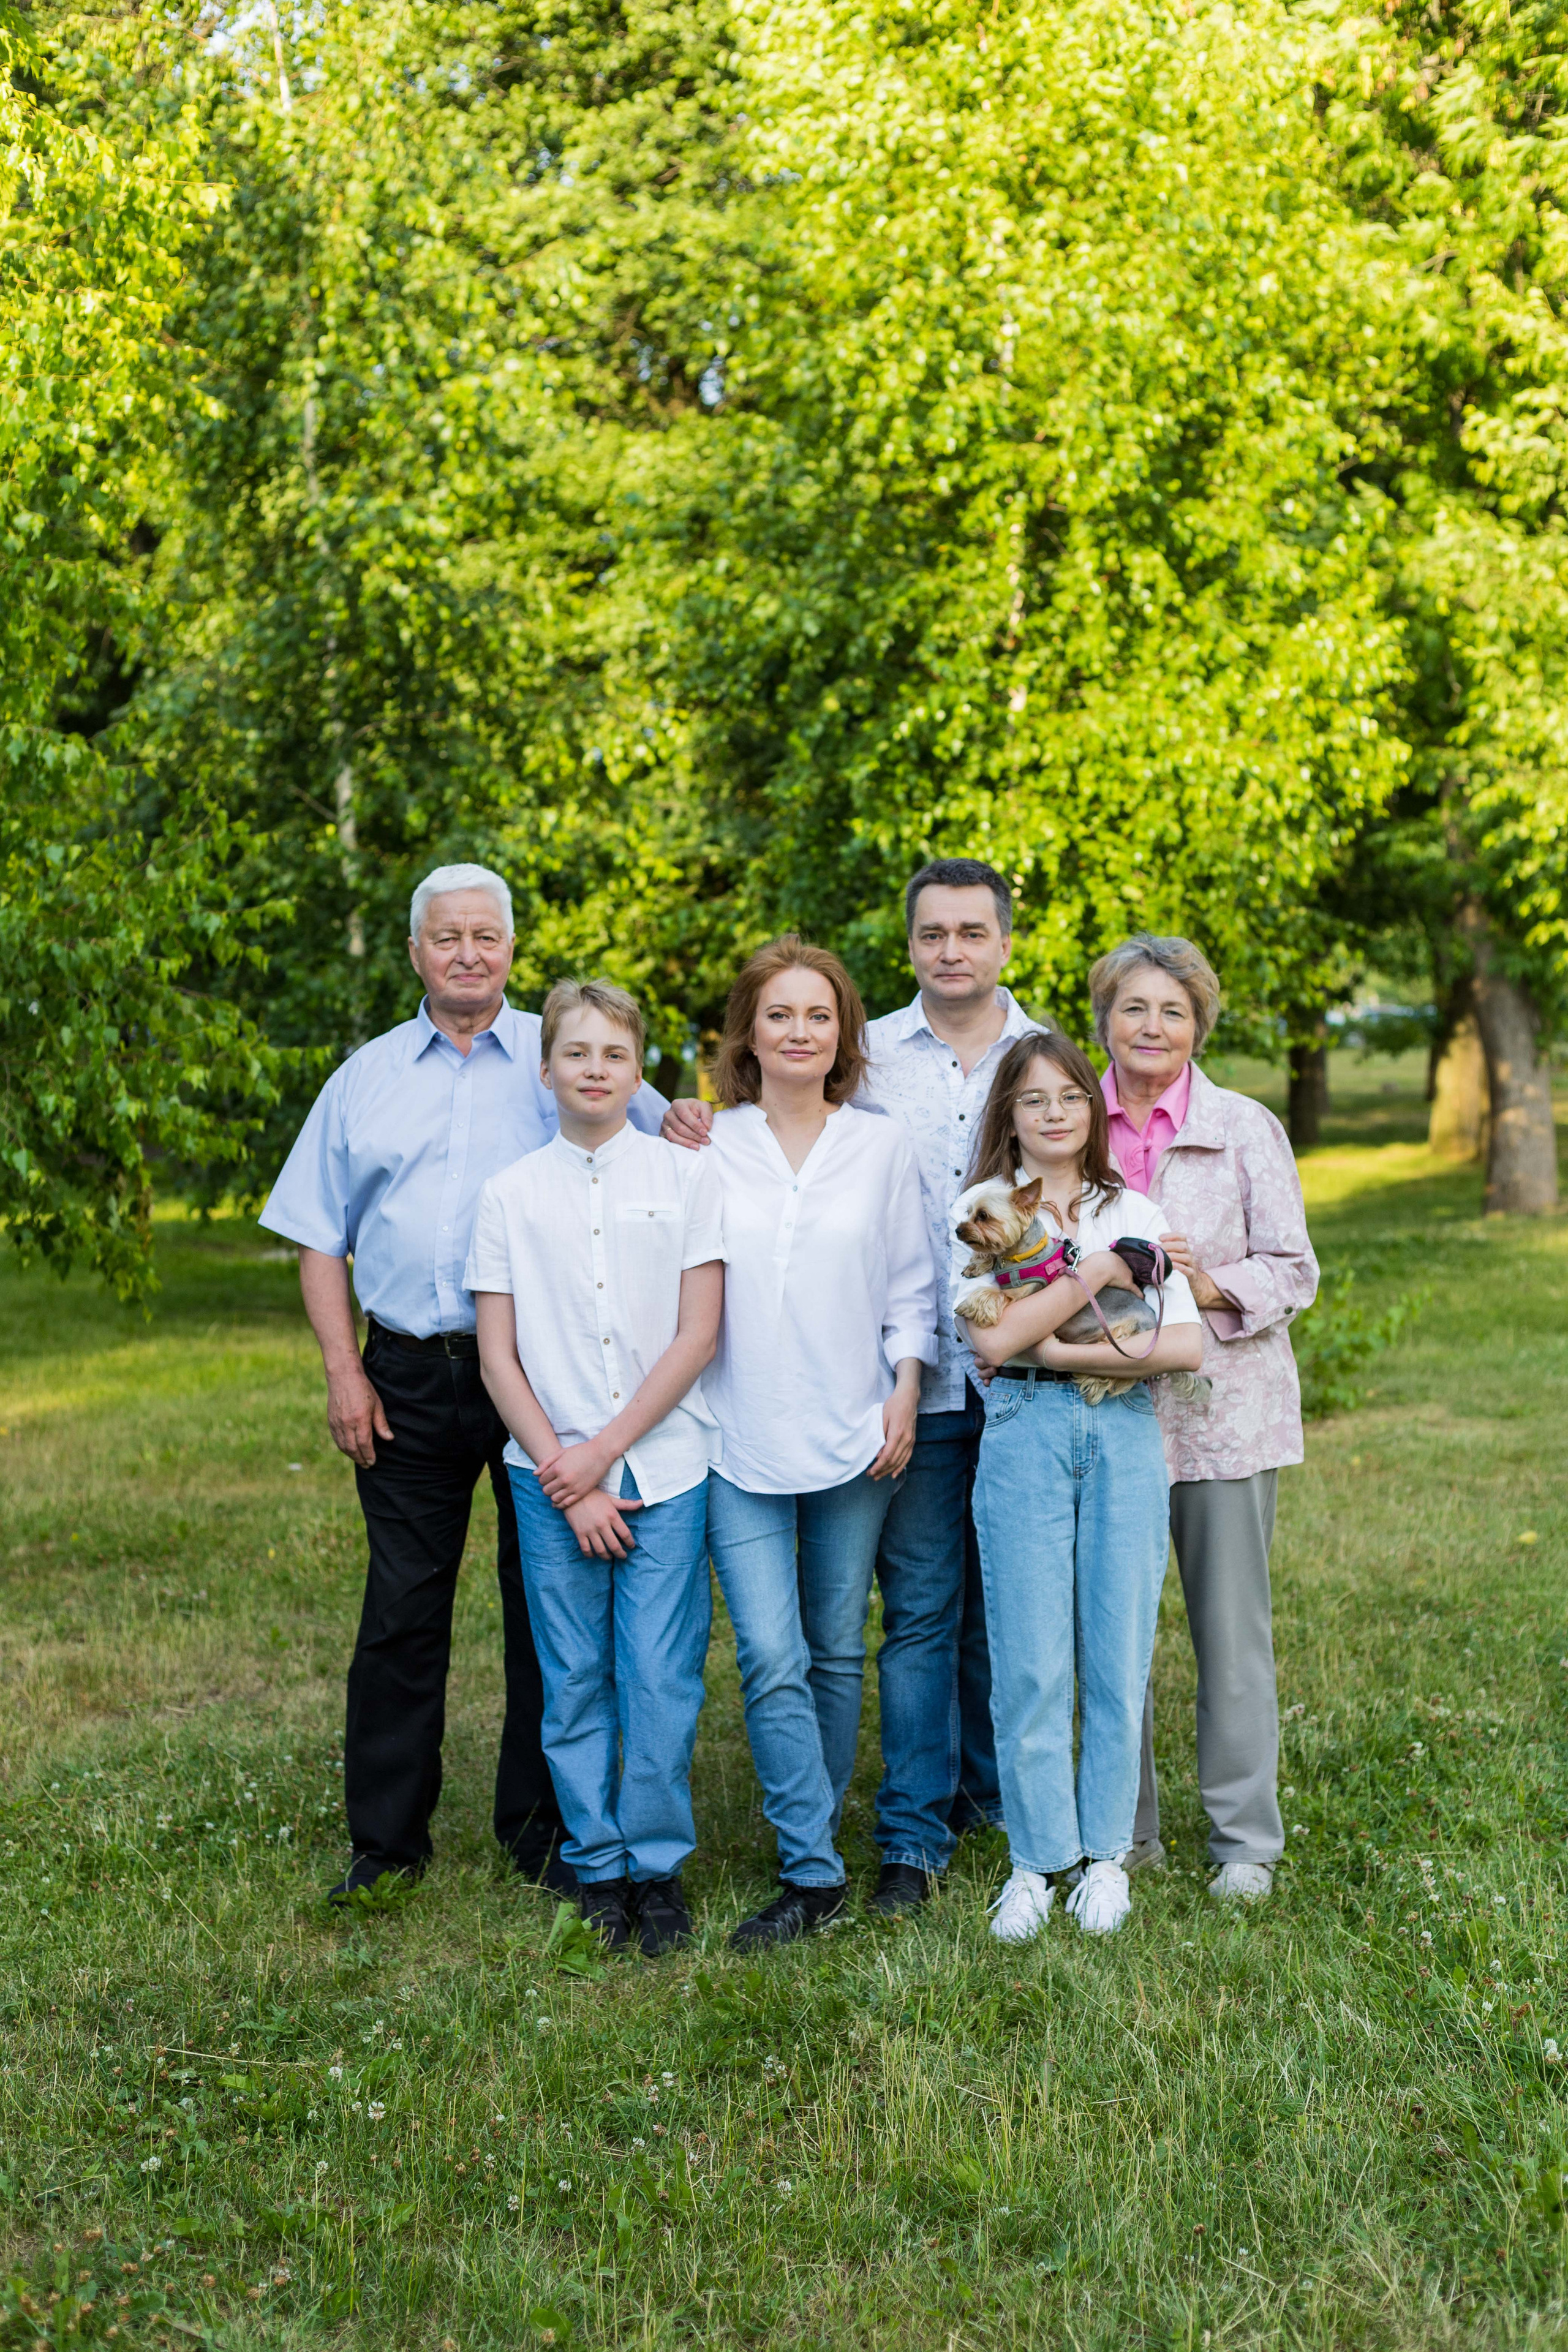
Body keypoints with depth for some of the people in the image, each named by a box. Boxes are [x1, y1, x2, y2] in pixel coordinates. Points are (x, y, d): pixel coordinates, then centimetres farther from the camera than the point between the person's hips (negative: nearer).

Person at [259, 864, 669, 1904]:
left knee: (549, 1603, 5)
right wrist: (344, 1369, 2)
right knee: (402, 1610, 6)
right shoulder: (368, 1076, 11)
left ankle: (545, 1829, 18)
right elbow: (321, 1235, 12)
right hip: (410, 1378, 2)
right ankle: (387, 1838, 17)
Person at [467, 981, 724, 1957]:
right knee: (575, 1683, 5)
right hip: (555, 1477, 1)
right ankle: (598, 1867, 19)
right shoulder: (511, 1195, 6)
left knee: (660, 1677, -3)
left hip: (667, 1467, -1)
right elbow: (499, 1356, 3)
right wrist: (563, 1479, -5)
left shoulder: (687, 1175, 2)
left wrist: (604, 1452, -7)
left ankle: (658, 1866, 13)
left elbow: (697, 1337, -2)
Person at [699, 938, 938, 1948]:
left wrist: (905, 1393, -1)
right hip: (739, 1441, -1)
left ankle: (814, 1837, 26)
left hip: (854, 1436, 1)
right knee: (771, 1657, -8)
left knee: (836, 1651, 9)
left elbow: (912, 1285, 7)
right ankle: (813, 1874, -3)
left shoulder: (885, 1146, 4)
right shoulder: (704, 1149, 3)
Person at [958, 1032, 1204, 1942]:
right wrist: (1098, 1271, -12)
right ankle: (1037, 1857, 13)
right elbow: (994, 1338, -11)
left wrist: (1070, 1351, -8)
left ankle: (1107, 1853, 17)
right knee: (1029, 1659, -1)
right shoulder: (980, 1210, 5)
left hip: (1125, 1434, 2)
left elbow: (1189, 1345, -1)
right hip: (1024, 1433, -2)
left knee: (1119, 1652, 4)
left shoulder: (1136, 1213, 11)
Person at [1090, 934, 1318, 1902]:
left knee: (1232, 1626, 2)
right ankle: (1126, 1830, 23)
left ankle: (1246, 1840, 16)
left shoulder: (1246, 1127, 1)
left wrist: (1209, 1285, -18)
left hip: (1224, 1405, -2)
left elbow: (1293, 1271, -1)